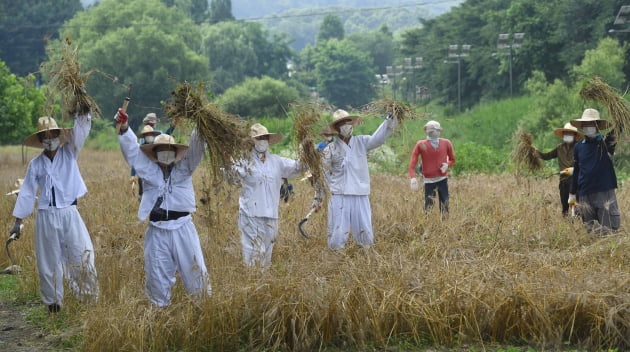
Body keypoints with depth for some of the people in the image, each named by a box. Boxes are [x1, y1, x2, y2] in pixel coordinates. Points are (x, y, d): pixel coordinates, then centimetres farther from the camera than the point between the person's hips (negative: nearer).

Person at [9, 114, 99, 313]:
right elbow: (27, 193, 7)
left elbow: (81, 130, -8)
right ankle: (53, 304, 19)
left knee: (82, 257, -8)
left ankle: (89, 302, 2)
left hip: (69, 213, -1)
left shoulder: (69, 152, 5)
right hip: (46, 216, 1)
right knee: (48, 262, 7)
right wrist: (18, 221, 5)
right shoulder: (36, 164, 6)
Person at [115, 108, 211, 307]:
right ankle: (159, 309, 18)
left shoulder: (184, 168, 7)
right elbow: (132, 149, 0)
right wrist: (124, 128, -15)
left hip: (183, 227, -1)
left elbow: (196, 149, -6)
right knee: (157, 275, 7)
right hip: (157, 230, 1)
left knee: (194, 271, 2)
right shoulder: (148, 169, 8)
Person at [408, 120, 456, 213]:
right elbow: (412, 164, -8)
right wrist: (413, 178, -23)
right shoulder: (421, 145, -5)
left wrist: (447, 165, -9)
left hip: (443, 179, 2)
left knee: (444, 207, 2)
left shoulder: (446, 143, 2)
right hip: (429, 180, -2)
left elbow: (452, 160, 15)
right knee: (428, 206, -9)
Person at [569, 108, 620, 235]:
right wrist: (572, 194, 21)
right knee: (591, 229, 5)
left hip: (605, 192, -3)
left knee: (609, 229, -7)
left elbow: (616, 132, -19)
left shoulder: (606, 142, 1)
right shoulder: (579, 147, 10)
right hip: (585, 195, 3)